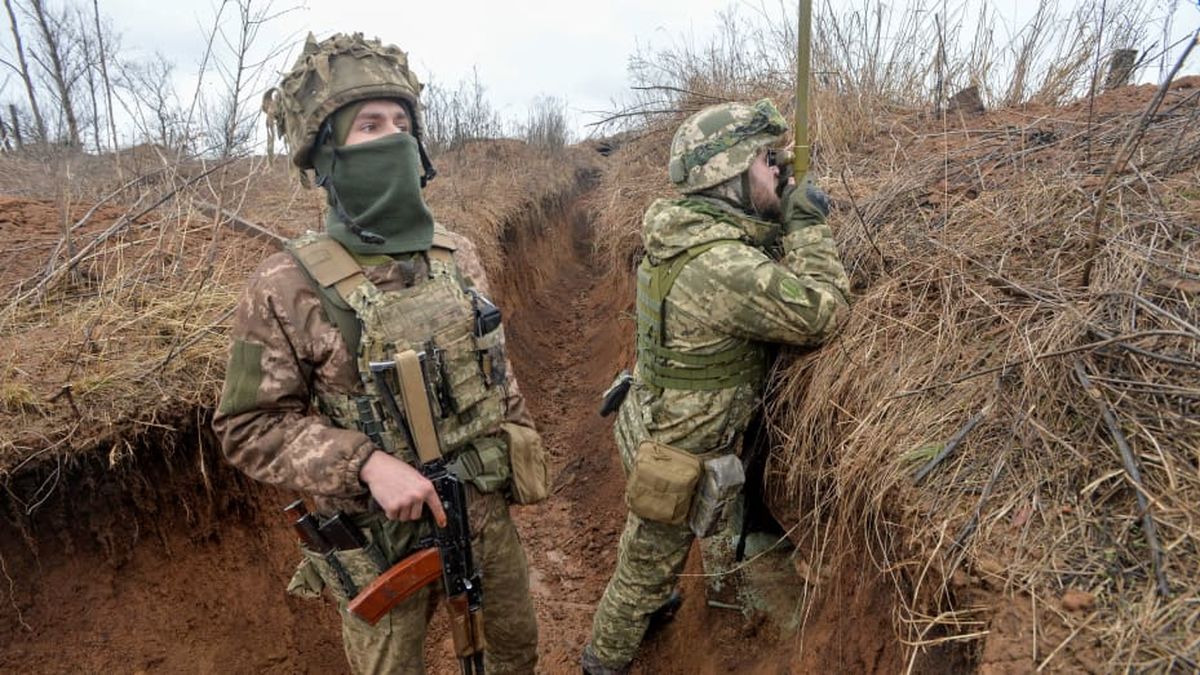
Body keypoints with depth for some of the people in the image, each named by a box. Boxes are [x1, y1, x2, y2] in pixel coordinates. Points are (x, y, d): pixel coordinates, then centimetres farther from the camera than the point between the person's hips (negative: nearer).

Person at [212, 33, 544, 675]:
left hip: (489, 511, 5)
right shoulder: (287, 288, -18)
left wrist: (522, 446, 13)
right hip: (382, 539, -4)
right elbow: (248, 427, -13)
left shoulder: (458, 257, -3)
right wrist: (367, 464, -25)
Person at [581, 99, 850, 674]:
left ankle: (647, 601, 61)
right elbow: (820, 315, -25)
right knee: (649, 565, 16)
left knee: (648, 532, 33)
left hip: (650, 426, 9)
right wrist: (808, 227, -14)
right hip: (680, 456, -9)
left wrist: (783, 227, -2)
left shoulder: (676, 231, -4)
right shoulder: (723, 266, -34)